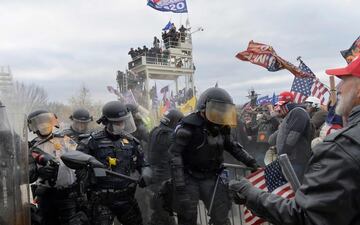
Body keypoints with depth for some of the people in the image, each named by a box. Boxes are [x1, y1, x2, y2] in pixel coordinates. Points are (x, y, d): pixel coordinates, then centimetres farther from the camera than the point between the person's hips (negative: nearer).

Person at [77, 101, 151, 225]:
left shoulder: (131, 141, 7)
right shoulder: (94, 140, -5)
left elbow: (143, 164, 15)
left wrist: (145, 175, -5)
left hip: (126, 197, 4)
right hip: (101, 199, -4)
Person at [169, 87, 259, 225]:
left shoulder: (221, 127, 3)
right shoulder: (188, 127, -18)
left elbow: (232, 146, 20)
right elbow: (175, 155, -21)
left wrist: (249, 161, 12)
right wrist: (179, 185, -26)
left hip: (211, 177, 5)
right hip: (189, 178, -5)